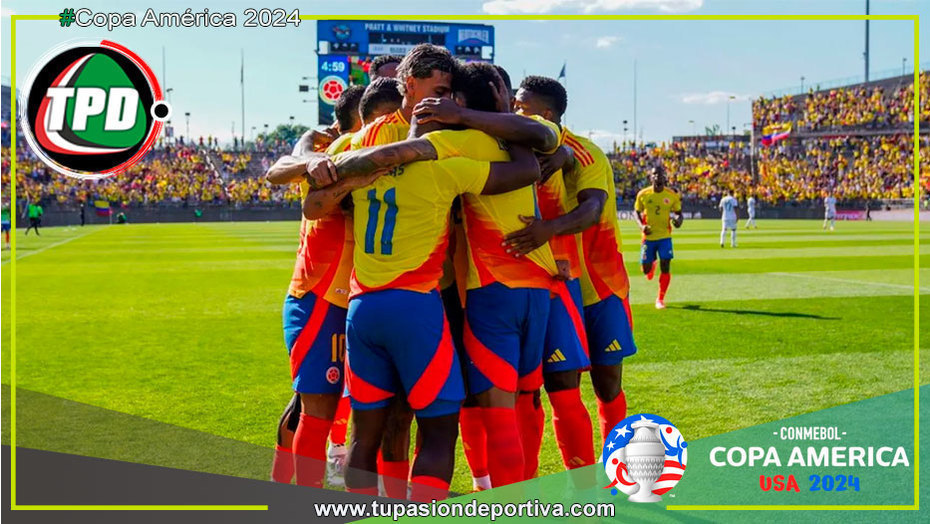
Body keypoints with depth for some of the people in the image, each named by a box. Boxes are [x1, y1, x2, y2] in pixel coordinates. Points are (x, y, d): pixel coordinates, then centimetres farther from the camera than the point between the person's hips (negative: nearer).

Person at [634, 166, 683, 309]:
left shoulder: (672, 195, -4)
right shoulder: (643, 194, -4)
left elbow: (678, 212, 7)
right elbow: (636, 212, 7)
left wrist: (679, 220, -16)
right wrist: (641, 225, -11)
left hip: (665, 236, 0)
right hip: (648, 237, 0)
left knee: (665, 267, -8)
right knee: (646, 269, 3)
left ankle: (660, 299, 8)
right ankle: (652, 266, 43)